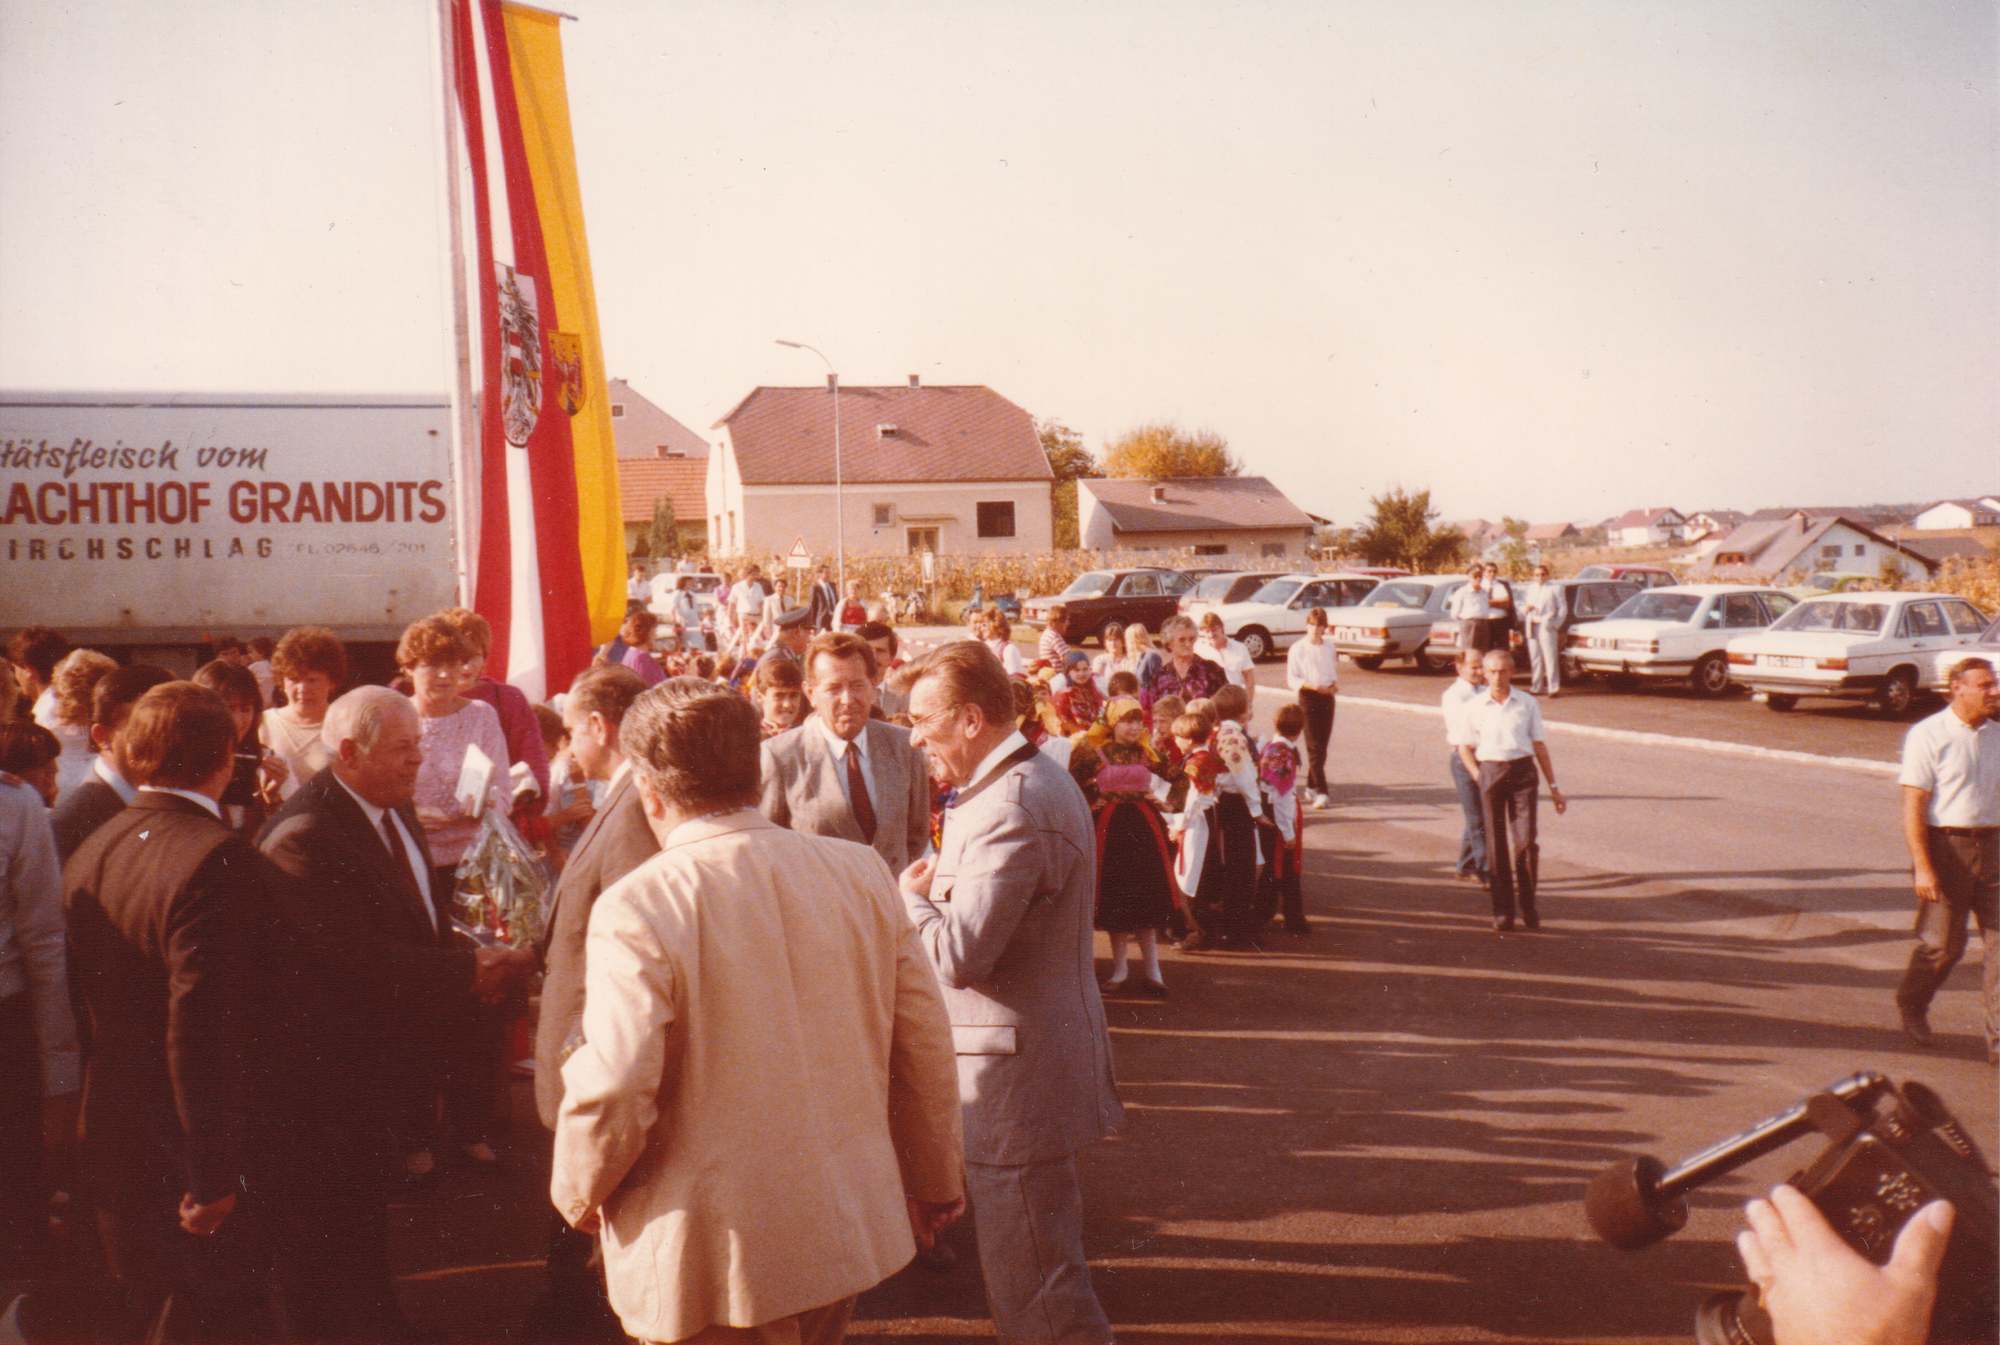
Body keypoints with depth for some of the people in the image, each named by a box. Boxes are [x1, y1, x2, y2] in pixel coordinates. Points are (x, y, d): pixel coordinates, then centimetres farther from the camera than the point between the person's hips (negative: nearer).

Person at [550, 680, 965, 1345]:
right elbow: (925, 1044, 0)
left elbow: (613, 1090, -22)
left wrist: (580, 1191, 0)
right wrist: (934, 1182, 14)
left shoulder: (635, 909, -19)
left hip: (710, 1260, -4)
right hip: (849, 1227, 5)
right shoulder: (861, 872, -5)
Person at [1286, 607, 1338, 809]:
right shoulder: (1298, 649, -5)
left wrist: (1335, 684, 0)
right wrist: (1312, 685, -20)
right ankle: (1321, 792, -10)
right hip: (1308, 697, -5)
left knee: (1322, 746, 7)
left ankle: (1311, 788, 20)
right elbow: (1291, 679, -6)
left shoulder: (1330, 647, 9)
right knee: (1314, 747, -8)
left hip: (1327, 696, 5)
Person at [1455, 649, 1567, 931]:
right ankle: (1502, 910, 10)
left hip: (1523, 772, 0)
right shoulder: (1475, 708, 6)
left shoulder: (1527, 704, 7)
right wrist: (1479, 777, -3)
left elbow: (1539, 746, 10)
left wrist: (1553, 786, 11)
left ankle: (1527, 904, 11)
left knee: (1526, 842, -7)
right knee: (1497, 845, 2)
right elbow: (1464, 747, 11)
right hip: (1490, 772, 0)